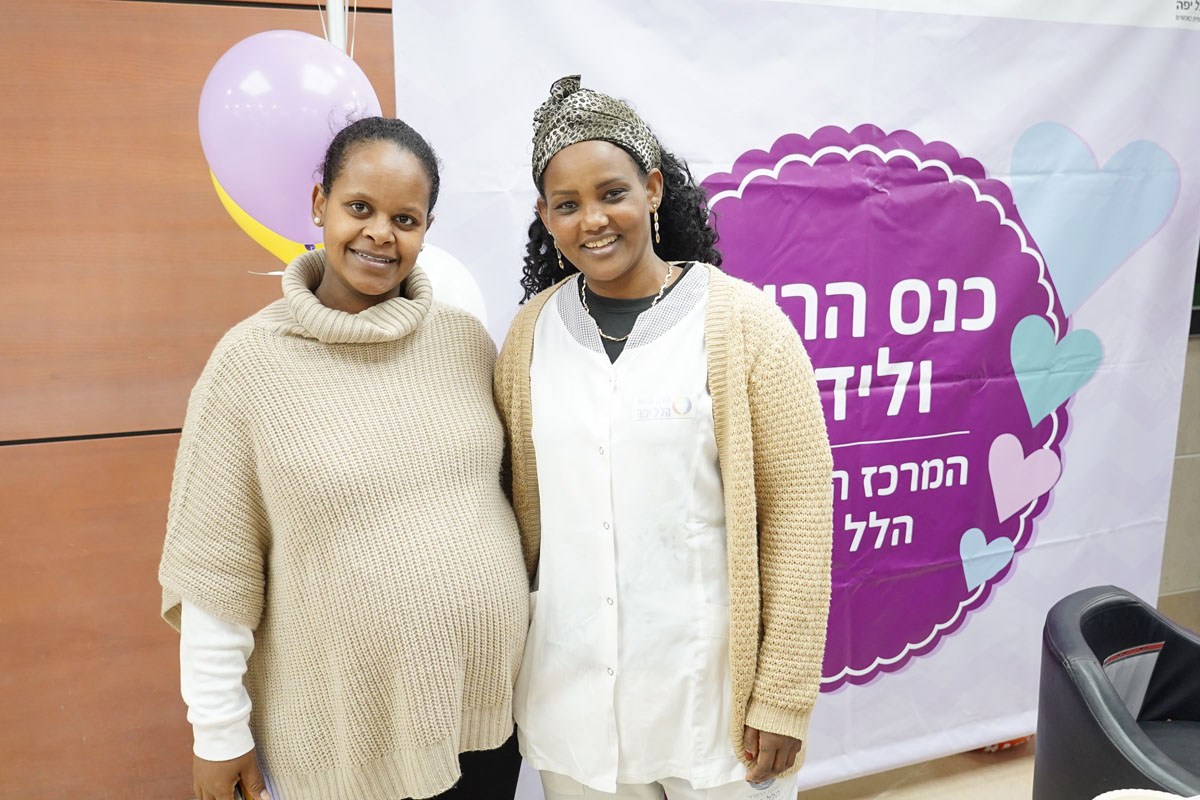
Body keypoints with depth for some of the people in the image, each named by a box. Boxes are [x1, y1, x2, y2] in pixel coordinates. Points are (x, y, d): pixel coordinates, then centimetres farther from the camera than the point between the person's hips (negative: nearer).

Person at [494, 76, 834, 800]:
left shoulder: (743, 323, -10)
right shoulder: (532, 331, 1)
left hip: (715, 698, -3)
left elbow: (799, 513, -10)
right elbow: (523, 504, 7)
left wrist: (784, 698, -10)